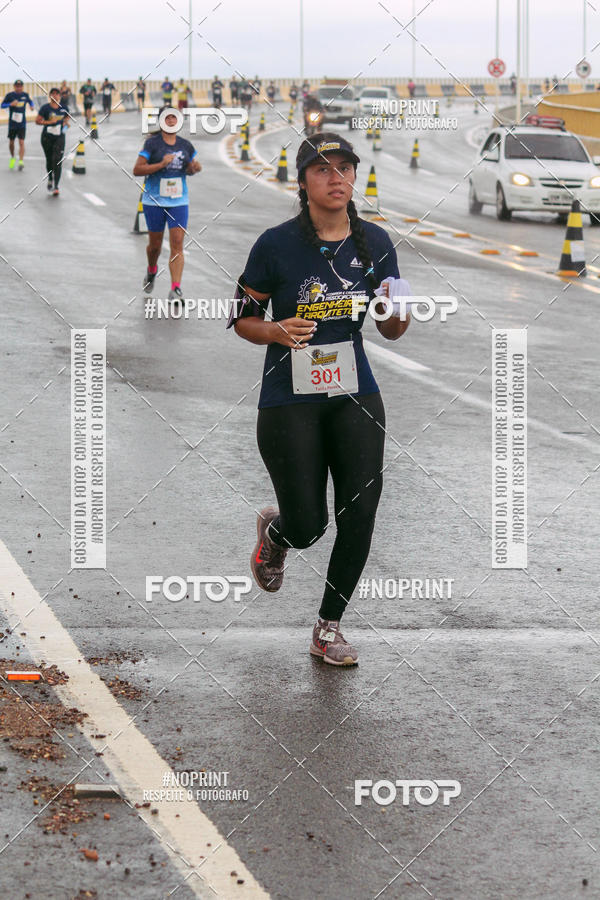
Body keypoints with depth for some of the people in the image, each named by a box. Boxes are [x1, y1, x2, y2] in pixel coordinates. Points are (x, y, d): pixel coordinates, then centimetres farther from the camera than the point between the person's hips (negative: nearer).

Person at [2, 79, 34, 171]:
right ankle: (12, 158, 36)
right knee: (11, 142, 12)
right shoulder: (10, 95, -4)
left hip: (22, 124, 0)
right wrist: (11, 104, -20)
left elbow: (30, 101, 22)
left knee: (21, 142, -11)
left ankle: (21, 161, -15)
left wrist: (31, 106, -1)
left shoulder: (25, 95, 2)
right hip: (12, 123, 0)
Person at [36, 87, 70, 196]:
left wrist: (66, 122, 1)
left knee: (58, 161, -12)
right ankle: (50, 179, 41)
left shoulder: (64, 108, 2)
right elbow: (38, 121, -10)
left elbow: (68, 116, 22)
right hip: (47, 137, 0)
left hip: (59, 137, 0)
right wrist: (49, 122, -21)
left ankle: (56, 186, -13)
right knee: (49, 160, 13)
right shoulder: (45, 108, -7)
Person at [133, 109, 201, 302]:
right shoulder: (152, 144, -6)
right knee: (155, 244, 11)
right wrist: (161, 164, -21)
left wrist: (195, 167, -3)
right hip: (154, 201, -2)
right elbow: (137, 169, -10)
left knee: (177, 245, -9)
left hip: (178, 201, 2)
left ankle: (175, 289, -11)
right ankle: (151, 271, 44)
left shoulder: (185, 145, 6)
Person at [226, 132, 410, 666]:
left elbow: (392, 331, 10)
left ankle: (329, 627, 12)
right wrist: (279, 332, -20)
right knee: (307, 526, -3)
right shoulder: (277, 245, -9)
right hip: (290, 398, -3)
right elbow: (242, 319, 0)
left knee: (361, 511, -6)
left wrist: (396, 310, -13)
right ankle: (275, 531, 37)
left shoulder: (375, 243, 2)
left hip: (355, 395, 3)